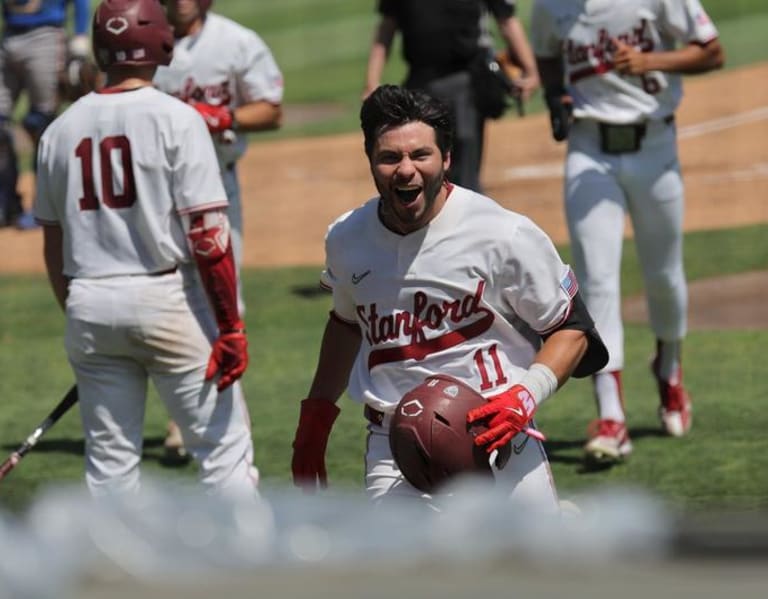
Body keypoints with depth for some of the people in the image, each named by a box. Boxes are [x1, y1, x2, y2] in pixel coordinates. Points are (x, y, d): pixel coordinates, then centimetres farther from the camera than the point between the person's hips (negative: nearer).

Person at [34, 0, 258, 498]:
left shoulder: (61, 130, 6)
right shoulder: (176, 119, -8)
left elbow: (54, 245, 12)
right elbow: (206, 233, -14)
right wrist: (231, 326, -12)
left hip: (89, 306, 5)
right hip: (166, 296, -5)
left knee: (110, 458, 10)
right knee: (224, 446, 0)